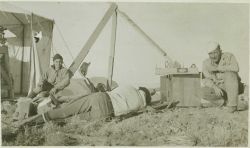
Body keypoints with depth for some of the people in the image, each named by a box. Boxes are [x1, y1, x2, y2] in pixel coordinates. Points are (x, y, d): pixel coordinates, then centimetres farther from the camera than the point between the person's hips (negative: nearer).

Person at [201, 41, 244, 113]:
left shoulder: (229, 56, -13)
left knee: (229, 74, -33)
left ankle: (232, 104, -26)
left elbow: (235, 68, -33)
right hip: (218, 89, 3)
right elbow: (206, 80, -13)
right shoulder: (206, 63, -5)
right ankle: (226, 102, -6)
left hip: (233, 87, -2)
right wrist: (215, 87, -32)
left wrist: (217, 68, -30)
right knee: (203, 91, -24)